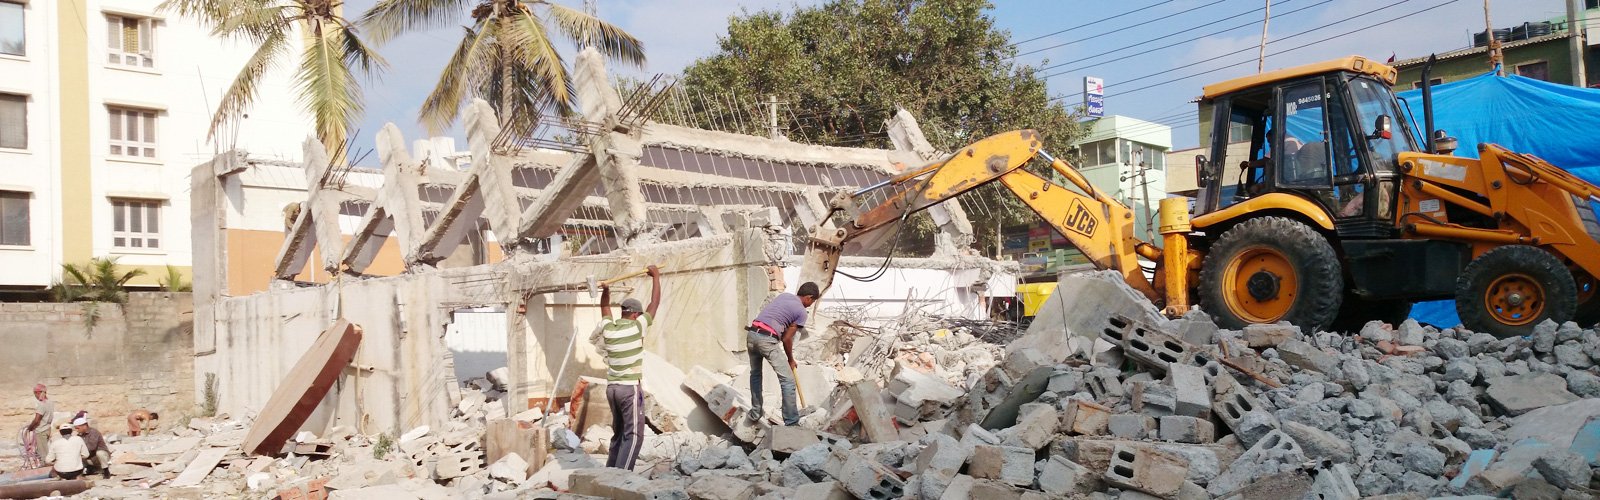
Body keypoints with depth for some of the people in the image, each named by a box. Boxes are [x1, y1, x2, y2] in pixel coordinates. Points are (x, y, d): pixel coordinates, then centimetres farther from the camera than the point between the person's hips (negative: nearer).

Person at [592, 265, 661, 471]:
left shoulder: (608, 328, 4)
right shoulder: (636, 327, -9)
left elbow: (605, 308, 26)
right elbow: (654, 303, 0)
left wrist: (605, 291, 21)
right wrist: (656, 277, 9)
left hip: (612, 388, 7)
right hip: (630, 388, -7)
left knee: (619, 434, 15)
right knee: (633, 435, -6)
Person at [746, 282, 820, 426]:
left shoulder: (784, 295, 20)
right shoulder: (801, 312, 1)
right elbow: (787, 339, 2)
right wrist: (791, 360, 14)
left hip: (751, 334, 8)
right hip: (767, 339, -8)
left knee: (755, 373, 27)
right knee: (788, 381, 0)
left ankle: (756, 411, 38)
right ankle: (791, 422, -1)